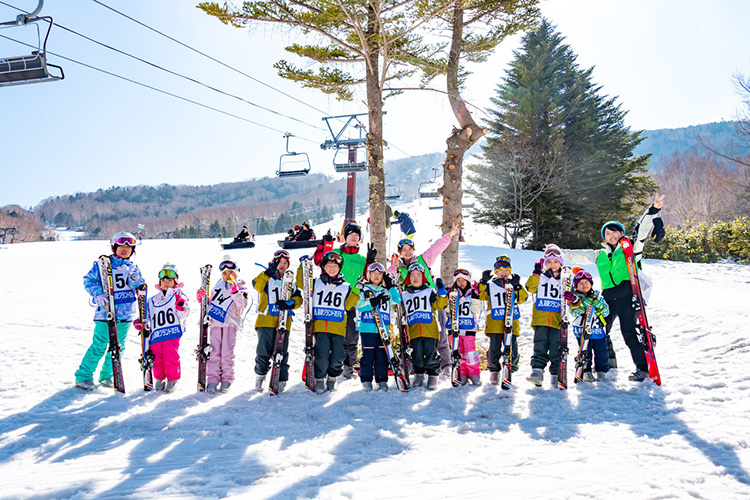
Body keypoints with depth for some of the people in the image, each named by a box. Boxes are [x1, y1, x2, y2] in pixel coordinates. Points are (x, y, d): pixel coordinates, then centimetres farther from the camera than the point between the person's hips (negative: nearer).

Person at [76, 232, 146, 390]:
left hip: (126, 314, 5)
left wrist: (134, 279, -9)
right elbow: (88, 280, 0)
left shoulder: (133, 268, 13)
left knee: (118, 347, 9)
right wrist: (97, 294, -16)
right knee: (99, 346, -7)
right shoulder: (102, 264, 1)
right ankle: (83, 376, 6)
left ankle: (106, 375, 25)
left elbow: (140, 288, 11)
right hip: (105, 312, -4)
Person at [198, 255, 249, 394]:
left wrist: (235, 291, -19)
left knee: (227, 352, -5)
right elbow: (209, 305, 26)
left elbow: (241, 305, -8)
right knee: (214, 352, -2)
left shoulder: (241, 288, 9)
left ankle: (227, 380, 5)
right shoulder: (217, 286, 20)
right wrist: (201, 298, 8)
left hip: (230, 323, -3)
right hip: (215, 323, 3)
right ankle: (212, 380, 3)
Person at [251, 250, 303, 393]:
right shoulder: (267, 278, 6)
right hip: (266, 321, -2)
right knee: (264, 351, -1)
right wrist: (269, 271, -28)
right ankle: (260, 374, 19)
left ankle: (281, 380, 10)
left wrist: (290, 303, -11)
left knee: (282, 353, 2)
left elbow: (298, 298, 10)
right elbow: (257, 284, -17)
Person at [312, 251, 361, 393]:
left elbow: (347, 306, 7)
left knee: (337, 356, -2)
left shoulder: (346, 287, 13)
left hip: (338, 327, 1)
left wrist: (356, 292, -2)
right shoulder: (316, 283, 12)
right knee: (322, 355, -10)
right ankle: (319, 379, 10)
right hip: (320, 325, -1)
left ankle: (332, 378, 22)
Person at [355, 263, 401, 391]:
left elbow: (397, 300, 2)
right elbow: (359, 305, -7)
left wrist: (391, 286, -2)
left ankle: (382, 381, 11)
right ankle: (366, 380, 8)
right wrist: (374, 301, -19)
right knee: (368, 354, -1)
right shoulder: (364, 289, 6)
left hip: (383, 328, 3)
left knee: (382, 355, 3)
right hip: (367, 328, -2)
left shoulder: (386, 291, 16)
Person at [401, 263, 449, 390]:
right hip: (414, 331, 2)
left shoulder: (429, 292, 8)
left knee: (431, 353, -2)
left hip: (430, 330, -2)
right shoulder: (405, 295, 16)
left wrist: (441, 291, -11)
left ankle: (433, 375, 9)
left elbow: (440, 305, 1)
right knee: (416, 354, 6)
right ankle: (418, 374, 22)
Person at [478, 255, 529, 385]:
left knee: (512, 346, 0)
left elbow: (522, 298, 2)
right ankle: (494, 370, 7)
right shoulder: (490, 285, 10)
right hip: (495, 321, -1)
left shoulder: (514, 285, 15)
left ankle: (511, 368, 16)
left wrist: (517, 286, -12)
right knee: (494, 347, -5)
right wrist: (483, 282, -14)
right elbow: (481, 295, -4)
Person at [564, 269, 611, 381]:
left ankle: (602, 371, 19)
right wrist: (576, 302, -31)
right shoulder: (575, 297, 0)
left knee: (601, 353, 4)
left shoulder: (597, 296, 7)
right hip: (583, 331, -2)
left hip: (598, 329, 2)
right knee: (585, 352, -2)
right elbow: (574, 313, -13)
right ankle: (586, 371, 11)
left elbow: (606, 311, 0)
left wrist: (596, 303, -16)